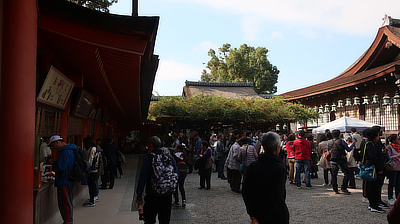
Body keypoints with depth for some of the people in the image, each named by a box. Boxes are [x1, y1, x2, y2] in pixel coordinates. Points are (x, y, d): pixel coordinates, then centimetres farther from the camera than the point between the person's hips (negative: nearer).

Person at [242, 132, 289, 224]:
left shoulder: (252, 166, -2)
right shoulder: (280, 168, -18)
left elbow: (245, 192, -1)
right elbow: (277, 196, -23)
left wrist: (253, 215, 2)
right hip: (277, 216, -5)